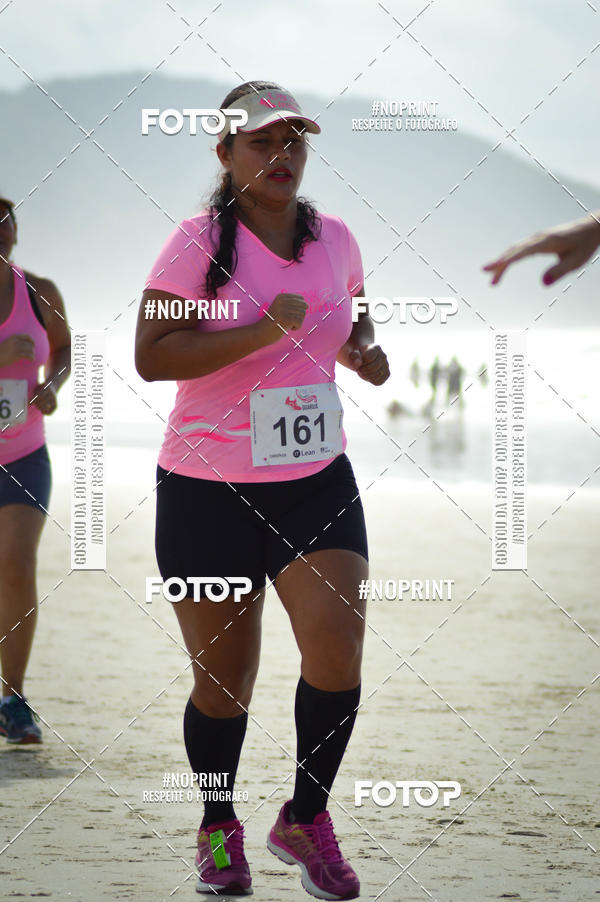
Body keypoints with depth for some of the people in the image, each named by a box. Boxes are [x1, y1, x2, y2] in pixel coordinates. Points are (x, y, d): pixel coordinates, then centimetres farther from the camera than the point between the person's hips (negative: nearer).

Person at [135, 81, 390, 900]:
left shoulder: (334, 239, 6)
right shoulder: (199, 242, -10)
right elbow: (150, 356, -20)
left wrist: (363, 349, 3)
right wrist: (263, 331, -27)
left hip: (318, 484, 4)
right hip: (208, 488, -3)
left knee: (337, 649, -14)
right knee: (223, 681, 5)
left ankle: (306, 820, 7)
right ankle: (218, 830, 30)